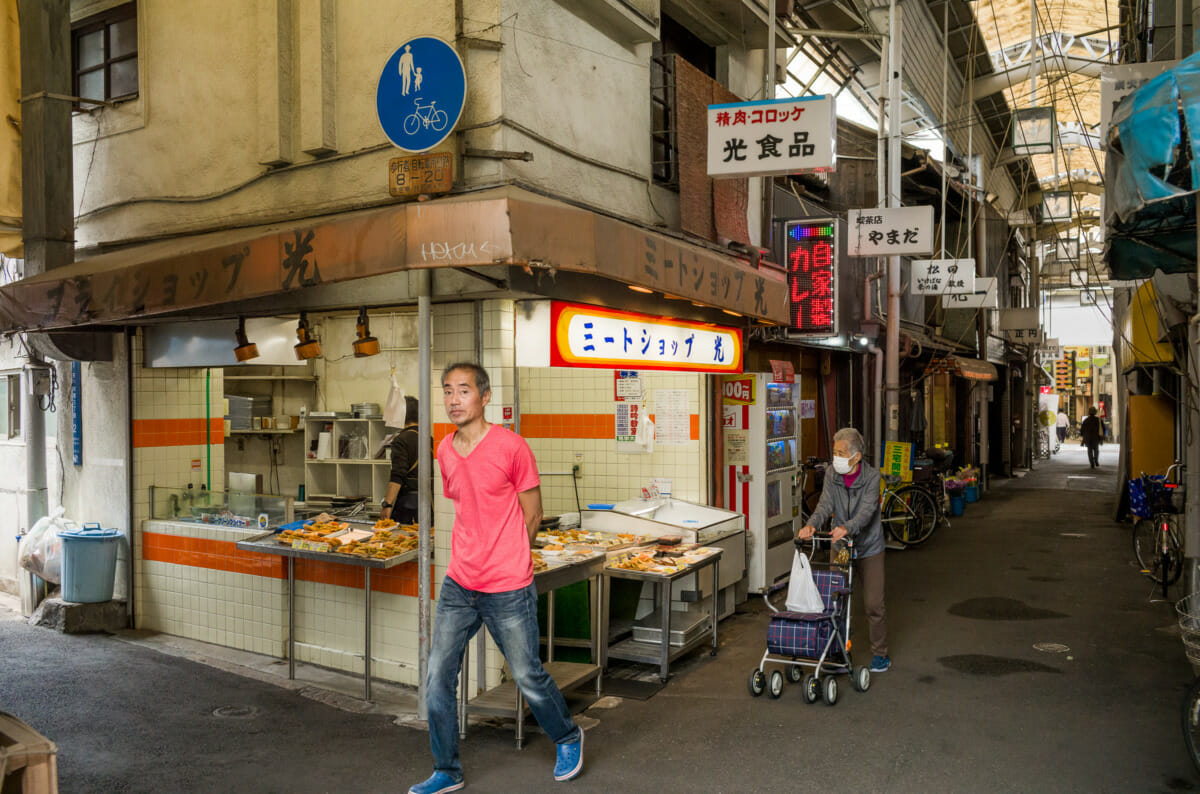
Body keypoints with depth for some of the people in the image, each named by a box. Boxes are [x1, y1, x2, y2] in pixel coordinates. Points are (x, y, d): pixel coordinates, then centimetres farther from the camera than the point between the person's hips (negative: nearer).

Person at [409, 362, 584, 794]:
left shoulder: (511, 447, -12)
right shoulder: (445, 451, 5)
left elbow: (532, 514, -3)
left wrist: (506, 560, 6)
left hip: (507, 590, -5)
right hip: (457, 587, 5)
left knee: (528, 677, 8)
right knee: (437, 681, 6)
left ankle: (568, 738, 36)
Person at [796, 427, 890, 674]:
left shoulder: (872, 476, -16)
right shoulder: (832, 475, -6)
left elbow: (867, 509, -29)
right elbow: (825, 505, -18)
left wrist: (847, 528, -48)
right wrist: (811, 525, -38)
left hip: (868, 547, -3)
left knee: (874, 603, 0)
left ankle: (880, 653, 18)